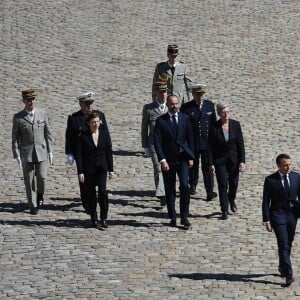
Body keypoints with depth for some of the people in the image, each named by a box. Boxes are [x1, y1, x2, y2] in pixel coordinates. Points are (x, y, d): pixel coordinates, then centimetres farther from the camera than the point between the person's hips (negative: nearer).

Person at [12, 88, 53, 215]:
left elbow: (47, 133, 7)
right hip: (26, 152, -1)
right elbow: (15, 138, -1)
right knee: (29, 181, 1)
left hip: (41, 151, 1)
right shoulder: (18, 117, -4)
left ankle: (40, 194, 23)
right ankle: (33, 205, 14)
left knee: (41, 177, -8)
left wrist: (50, 151, 6)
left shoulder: (42, 113, 1)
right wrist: (17, 155, -6)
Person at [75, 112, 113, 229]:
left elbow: (109, 151, 6)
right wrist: (80, 172, -10)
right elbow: (78, 154, -5)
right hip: (88, 168, -1)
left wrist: (110, 169, 5)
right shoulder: (83, 136, -7)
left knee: (102, 191, -13)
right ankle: (94, 219, 15)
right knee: (91, 194, 4)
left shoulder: (104, 133, 1)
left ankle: (103, 218, -6)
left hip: (101, 167, 1)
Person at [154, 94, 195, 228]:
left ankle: (184, 217, -4)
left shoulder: (185, 118, 4)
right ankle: (172, 218, 15)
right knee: (170, 190, 5)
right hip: (168, 160, -1)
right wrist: (162, 160, -14)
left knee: (185, 186, -13)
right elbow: (157, 142, -6)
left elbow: (190, 138, 8)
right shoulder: (161, 121, -2)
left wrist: (191, 157, 2)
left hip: (183, 158, 1)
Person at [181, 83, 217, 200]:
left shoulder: (210, 105, 3)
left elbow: (214, 123, 8)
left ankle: (210, 192, -6)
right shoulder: (186, 107, -6)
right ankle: (192, 186, 34)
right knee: (193, 165, 14)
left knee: (207, 167, -4)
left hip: (207, 142, 1)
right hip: (192, 142, -1)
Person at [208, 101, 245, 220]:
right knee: (223, 185, -2)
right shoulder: (214, 127, -10)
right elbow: (210, 147, -6)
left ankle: (231, 199, 42)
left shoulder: (235, 125, -5)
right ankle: (224, 211, 6)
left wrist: (242, 161, -6)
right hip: (220, 160, -2)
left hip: (234, 159, 2)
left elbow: (241, 144, -2)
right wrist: (211, 163, -10)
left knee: (234, 184, 10)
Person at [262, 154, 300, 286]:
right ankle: (288, 274, -13)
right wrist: (266, 220, -9)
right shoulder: (270, 180, -8)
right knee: (283, 245, -11)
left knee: (288, 244, 17)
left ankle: (282, 267, 38)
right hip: (277, 215, -4)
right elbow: (265, 201, -5)